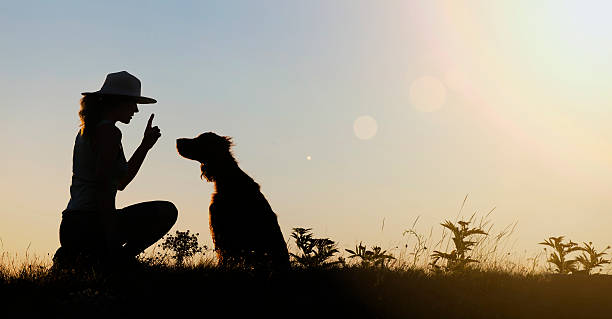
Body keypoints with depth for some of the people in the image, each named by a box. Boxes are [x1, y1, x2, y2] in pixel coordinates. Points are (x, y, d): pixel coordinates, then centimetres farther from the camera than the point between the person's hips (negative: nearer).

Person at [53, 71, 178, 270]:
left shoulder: (87, 130, 20)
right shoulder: (109, 132, -10)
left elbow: (120, 182, 25)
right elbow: (102, 186, -20)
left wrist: (145, 146, 21)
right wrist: (113, 246, -21)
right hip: (91, 223, -9)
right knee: (167, 211, -2)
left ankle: (71, 255, 13)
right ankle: (114, 260, -11)